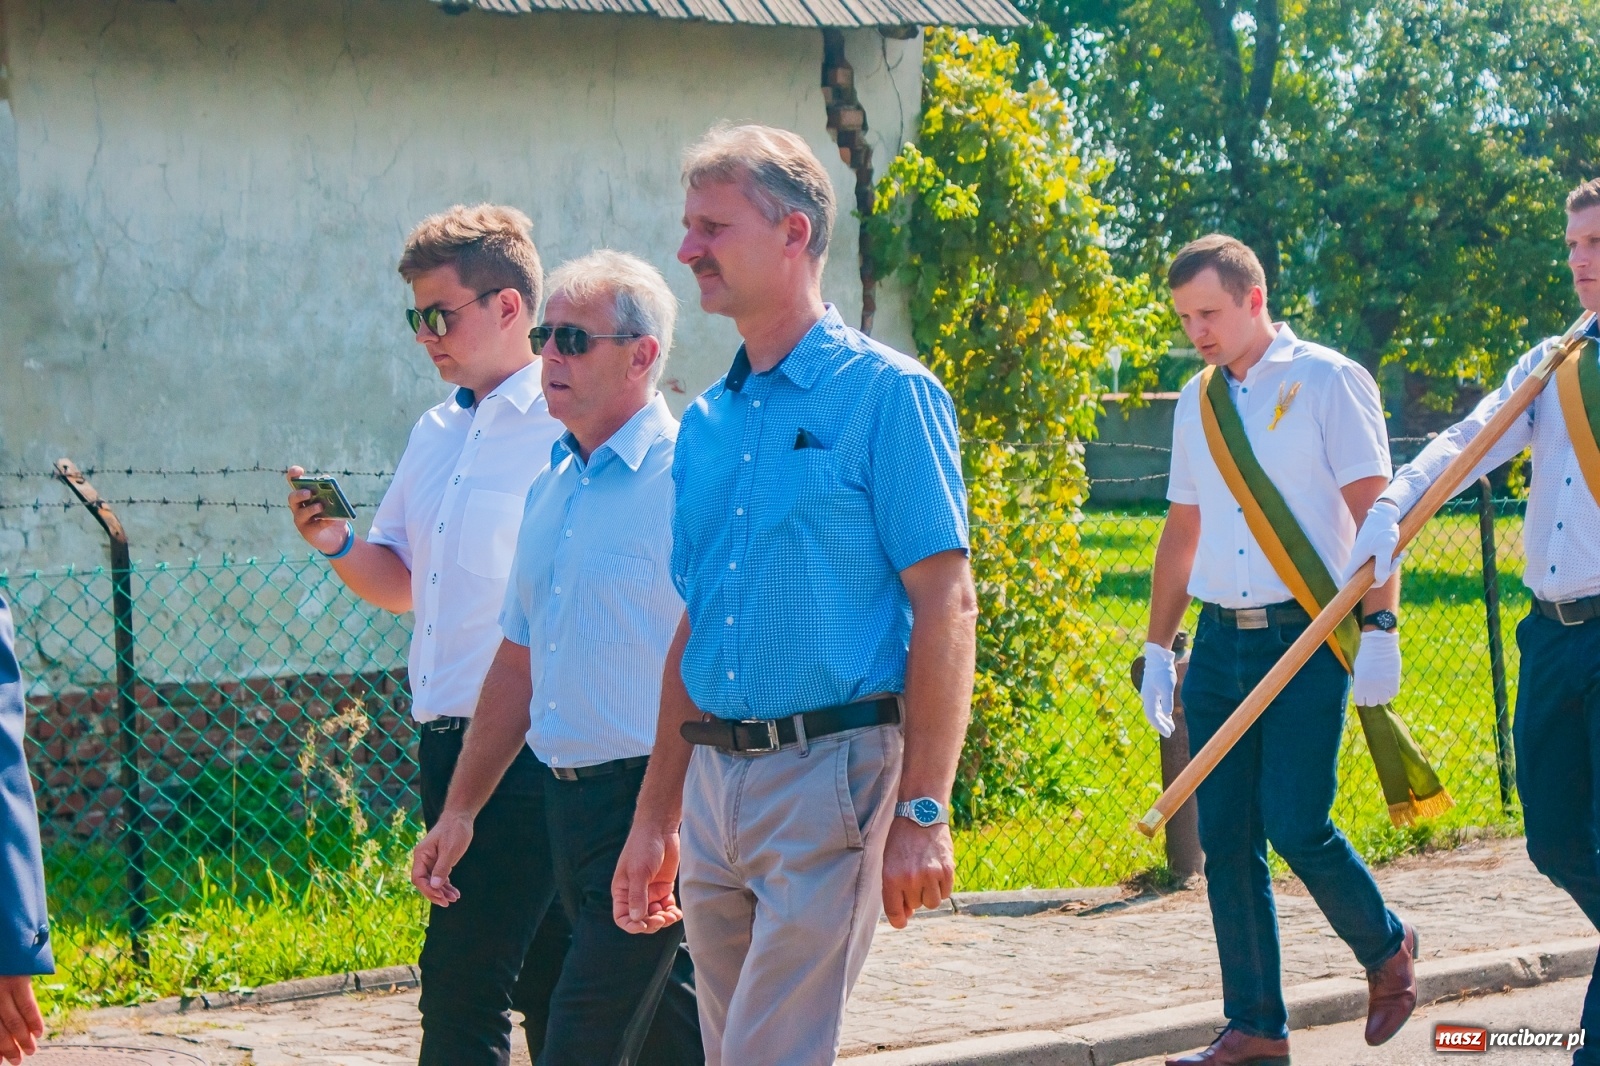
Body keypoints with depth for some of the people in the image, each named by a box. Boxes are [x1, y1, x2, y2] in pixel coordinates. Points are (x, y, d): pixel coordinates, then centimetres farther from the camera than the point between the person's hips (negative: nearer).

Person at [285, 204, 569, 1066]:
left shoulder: (570, 428, -10)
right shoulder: (438, 432, 16)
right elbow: (402, 581, 24)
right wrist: (337, 545, 3)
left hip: (526, 745, -8)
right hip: (448, 738, 8)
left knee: (461, 981, -12)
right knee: (544, 979, 14)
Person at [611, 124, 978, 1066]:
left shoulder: (886, 394, -6)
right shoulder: (707, 423, 14)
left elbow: (945, 608, -11)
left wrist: (922, 815, -16)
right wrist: (658, 819, 17)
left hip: (832, 773, -7)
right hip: (713, 777, 7)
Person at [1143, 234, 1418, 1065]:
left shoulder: (1327, 382, -4)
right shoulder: (1195, 403, 13)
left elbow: (1374, 510, -8)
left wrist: (1379, 629, -16)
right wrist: (1157, 647, 17)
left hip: (1305, 638, -6)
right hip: (1221, 643, 6)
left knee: (1297, 826, -13)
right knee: (1225, 841, 3)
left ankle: (1386, 949, 14)